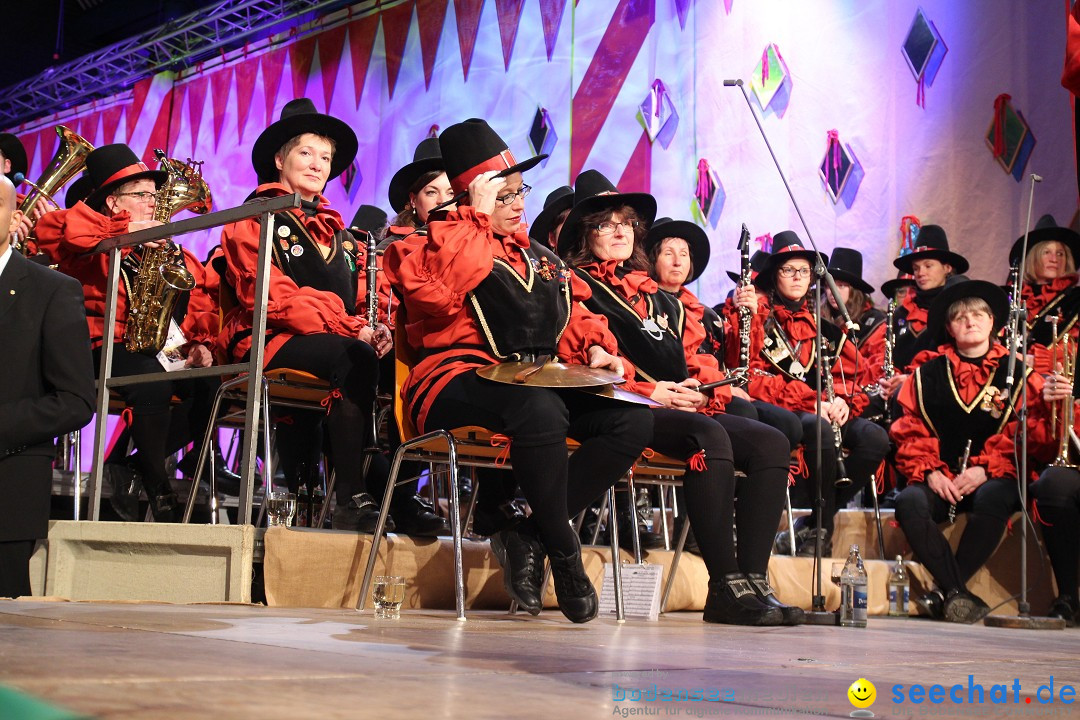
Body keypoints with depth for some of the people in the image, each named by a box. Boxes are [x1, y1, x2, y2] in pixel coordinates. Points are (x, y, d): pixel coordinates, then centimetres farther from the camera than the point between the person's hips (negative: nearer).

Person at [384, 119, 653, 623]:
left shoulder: (541, 257, 26)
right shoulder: (442, 242, 5)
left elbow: (577, 320, 28)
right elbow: (436, 296, -19)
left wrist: (595, 350, 4)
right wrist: (480, 213, -8)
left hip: (540, 384, 7)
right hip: (460, 383, -7)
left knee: (633, 420, -16)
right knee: (540, 410, -40)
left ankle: (527, 538, -13)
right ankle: (564, 552, -19)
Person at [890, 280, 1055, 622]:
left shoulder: (1016, 372, 10)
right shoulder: (929, 372, 14)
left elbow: (1028, 430, 1)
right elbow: (910, 429, 9)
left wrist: (985, 469, -13)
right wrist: (929, 472, -9)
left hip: (993, 477, -1)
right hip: (941, 478, 2)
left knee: (991, 499, -38)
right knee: (909, 503, -32)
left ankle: (945, 594, -30)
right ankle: (960, 595, -34)